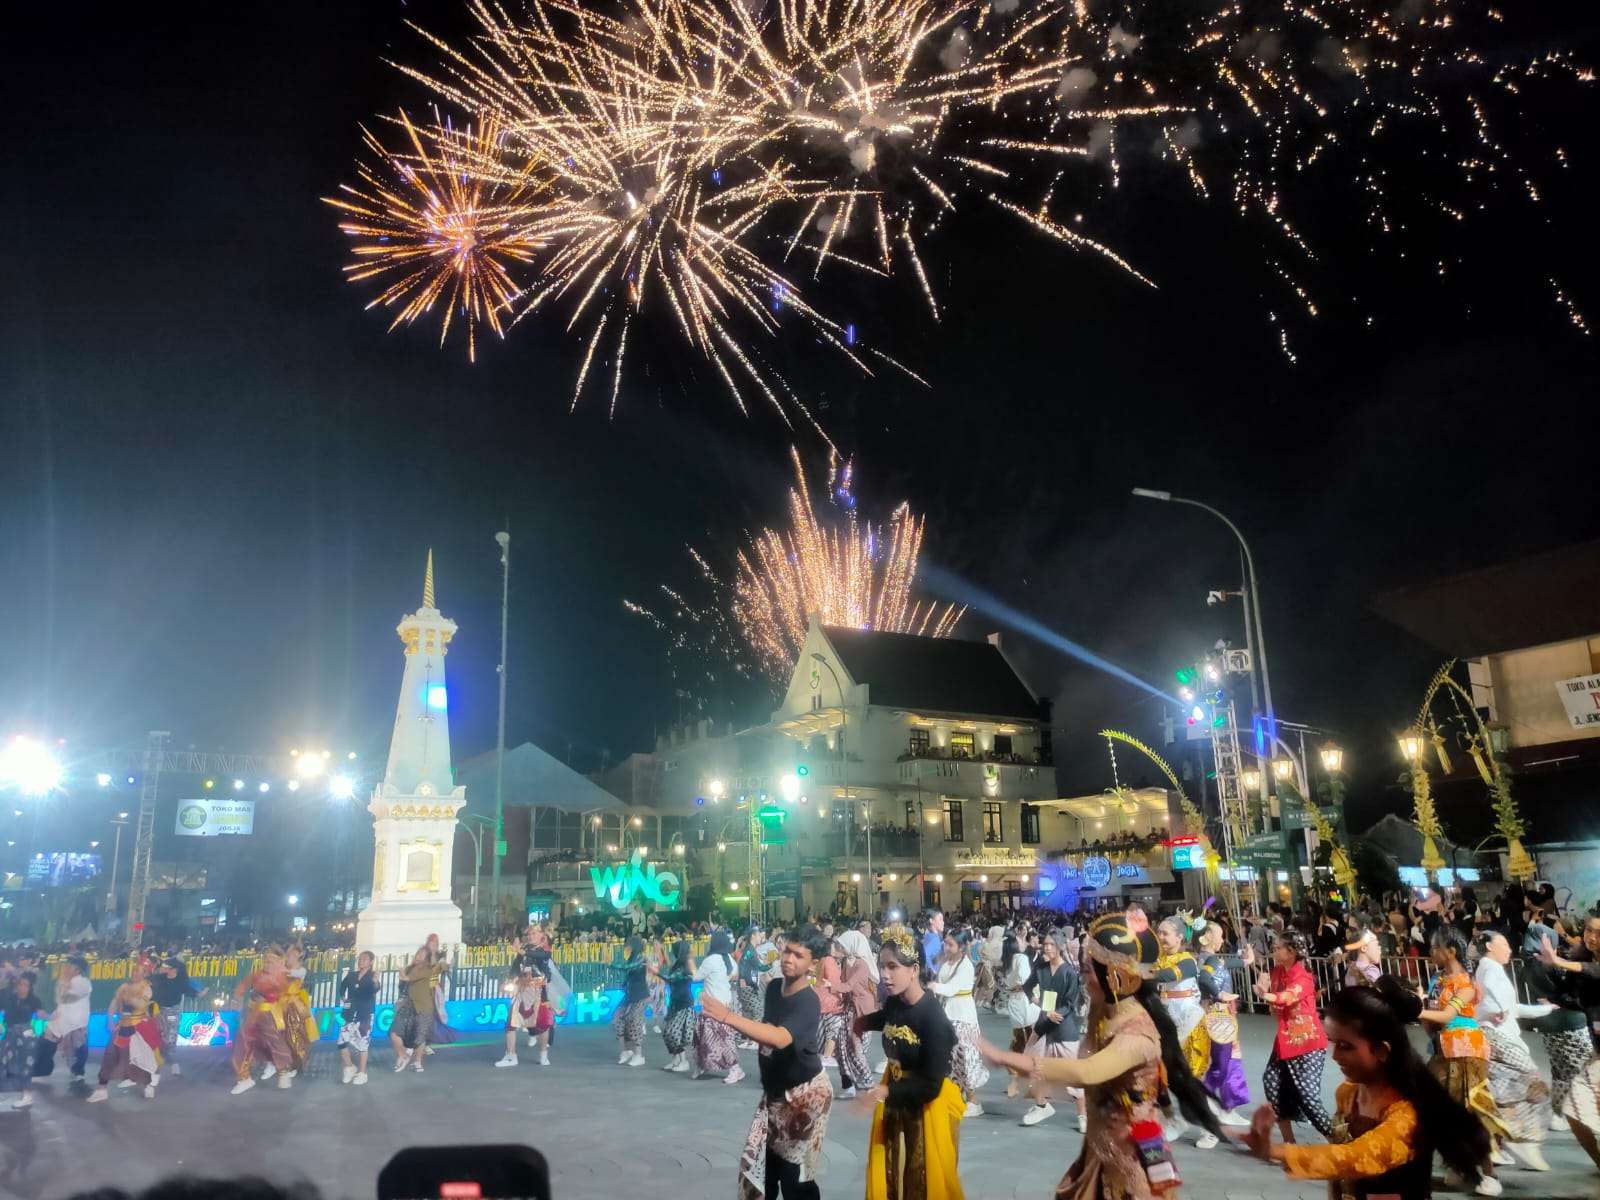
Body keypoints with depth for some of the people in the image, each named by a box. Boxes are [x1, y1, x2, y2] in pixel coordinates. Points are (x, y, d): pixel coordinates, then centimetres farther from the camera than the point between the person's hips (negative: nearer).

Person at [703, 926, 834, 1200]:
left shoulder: (808, 1002, -24)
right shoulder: (774, 987, -1)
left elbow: (781, 1038, -42)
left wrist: (729, 1017, -46)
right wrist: (746, 1031, -3)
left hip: (804, 1092, -7)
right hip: (775, 1089, 7)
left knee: (794, 1169, 5)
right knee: (758, 1158, 12)